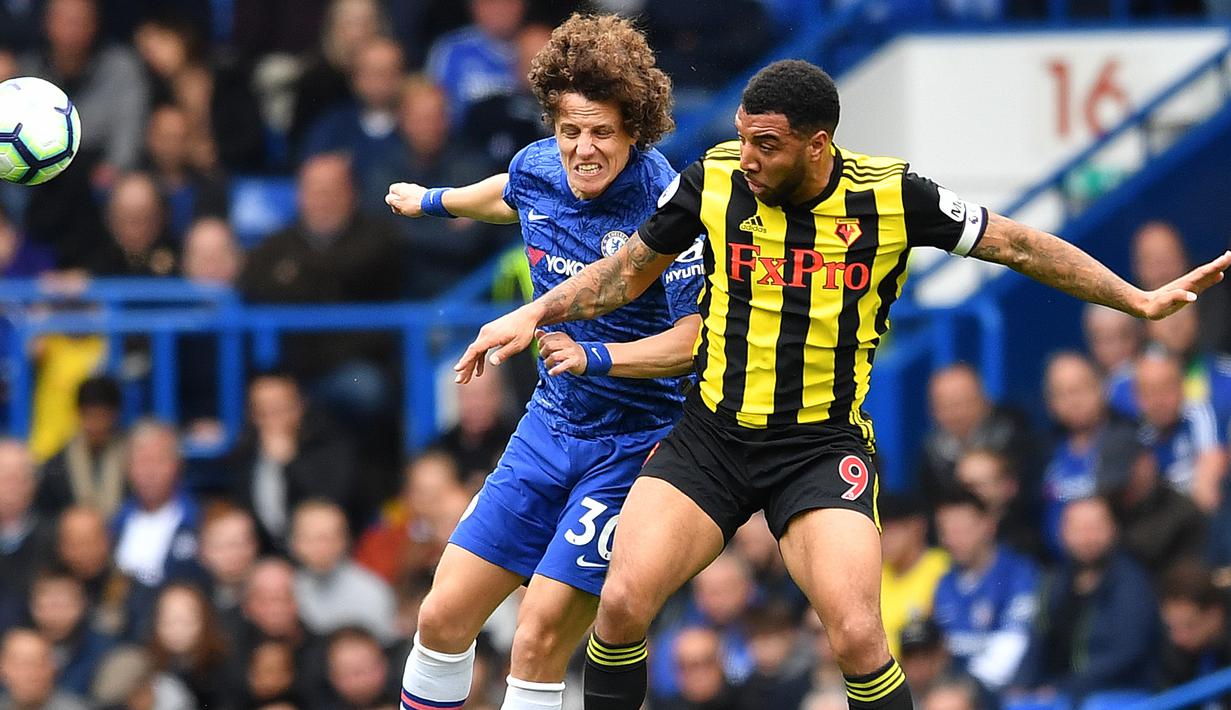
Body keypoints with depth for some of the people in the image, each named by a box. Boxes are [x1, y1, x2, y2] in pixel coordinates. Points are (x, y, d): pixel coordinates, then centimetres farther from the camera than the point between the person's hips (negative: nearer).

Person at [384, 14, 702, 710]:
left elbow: (697, 337, -21)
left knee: (539, 641, -14)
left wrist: (596, 357, -34)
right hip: (551, 428, 6)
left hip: (633, 447, -6)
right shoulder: (539, 168, -2)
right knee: (444, 617, 3)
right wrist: (436, 202, 44)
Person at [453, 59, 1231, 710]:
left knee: (857, 635, -21)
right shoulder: (714, 182, -5)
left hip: (822, 446, -2)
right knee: (623, 601, -13)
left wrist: (1140, 300, -3)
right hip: (710, 437, 2)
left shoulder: (891, 196, -10)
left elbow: (1020, 245, -1)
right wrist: (534, 314, -1)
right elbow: (628, 272, 10)